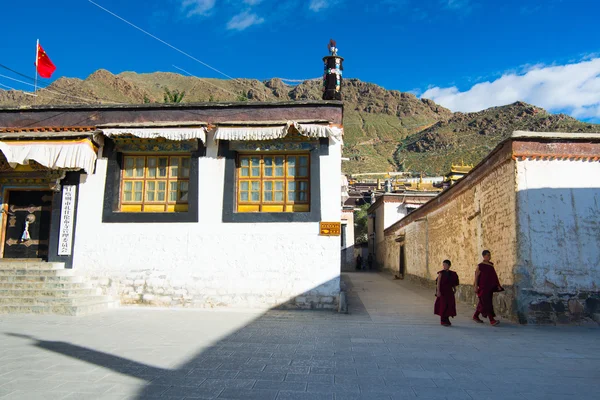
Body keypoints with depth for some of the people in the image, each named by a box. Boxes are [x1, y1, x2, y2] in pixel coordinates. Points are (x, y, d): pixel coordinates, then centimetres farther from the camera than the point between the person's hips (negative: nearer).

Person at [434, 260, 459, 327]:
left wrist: (454, 288, 6)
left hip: (449, 292, 5)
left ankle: (446, 320, 21)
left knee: (449, 305, 7)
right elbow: (438, 283, -11)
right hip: (442, 292, -5)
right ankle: (443, 321, 7)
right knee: (443, 305, -2)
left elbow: (453, 283, 16)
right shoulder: (441, 273, -8)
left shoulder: (452, 274, 6)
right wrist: (438, 291, -18)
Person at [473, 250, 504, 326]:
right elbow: (476, 276, -9)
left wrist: (497, 285, 8)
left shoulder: (491, 264, 10)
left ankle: (475, 316, 25)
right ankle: (491, 320, -10)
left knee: (482, 302, 12)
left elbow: (494, 275, 12)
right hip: (483, 287, -7)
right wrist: (476, 287, -13)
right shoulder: (480, 266, -8)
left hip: (490, 286, 7)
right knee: (487, 303, -9)